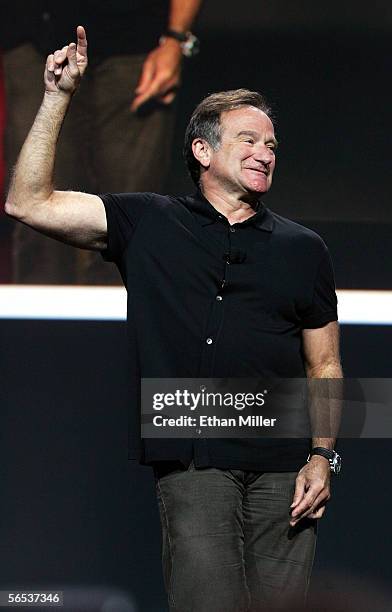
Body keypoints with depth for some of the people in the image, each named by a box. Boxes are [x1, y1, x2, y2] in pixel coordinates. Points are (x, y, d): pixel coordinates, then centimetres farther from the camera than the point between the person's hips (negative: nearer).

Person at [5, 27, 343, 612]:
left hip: (282, 470, 2)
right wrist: (58, 98, 0)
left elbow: (325, 364, 16)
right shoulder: (149, 225, 11)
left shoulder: (302, 249, 15)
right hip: (193, 467, -2)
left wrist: (322, 457, 2)